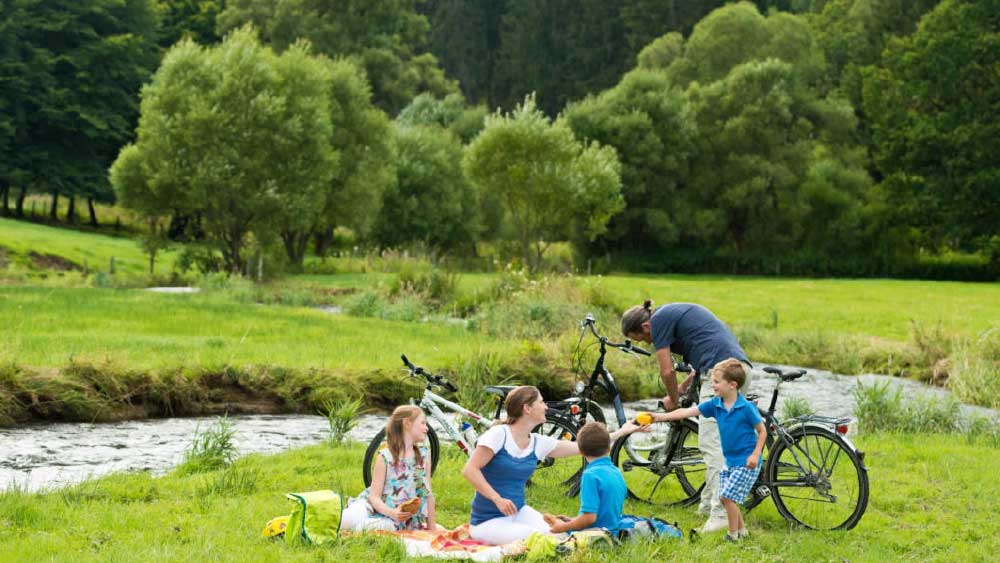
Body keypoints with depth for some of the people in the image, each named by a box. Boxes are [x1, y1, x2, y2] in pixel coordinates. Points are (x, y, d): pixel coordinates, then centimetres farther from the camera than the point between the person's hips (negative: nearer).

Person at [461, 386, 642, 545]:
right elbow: (469, 470, -19)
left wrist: (621, 432, 14)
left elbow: (584, 447, 11)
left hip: (519, 513, 7)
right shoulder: (498, 435, -14)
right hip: (488, 521, -7)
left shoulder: (538, 443, 4)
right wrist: (498, 499, -27)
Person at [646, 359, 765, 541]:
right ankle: (742, 530, 27)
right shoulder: (715, 405, -2)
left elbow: (762, 431, -9)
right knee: (725, 497, 11)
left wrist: (755, 454, -17)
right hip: (729, 460, 7)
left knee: (728, 496, -10)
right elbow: (688, 412, -5)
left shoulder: (746, 408, -18)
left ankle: (733, 535, 4)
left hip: (746, 461, -7)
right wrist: (661, 416, -11)